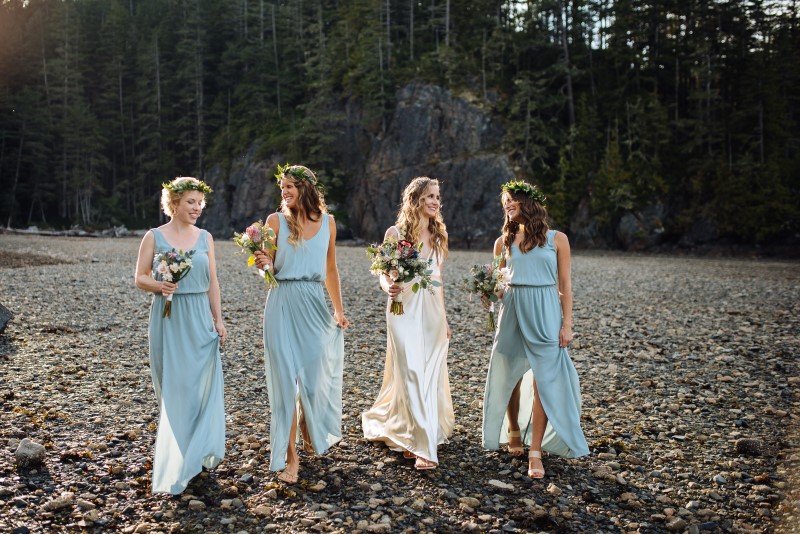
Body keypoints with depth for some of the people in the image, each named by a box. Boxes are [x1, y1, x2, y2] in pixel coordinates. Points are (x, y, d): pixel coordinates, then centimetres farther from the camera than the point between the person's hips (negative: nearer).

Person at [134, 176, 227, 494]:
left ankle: (178, 468, 13)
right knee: (171, 390, 3)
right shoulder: (154, 237, 1)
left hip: (199, 319, 2)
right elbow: (140, 278, 1)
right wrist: (160, 286, -20)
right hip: (167, 319, -2)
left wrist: (218, 319, 5)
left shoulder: (205, 238, 8)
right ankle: (185, 458, 19)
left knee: (197, 387, -1)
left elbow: (212, 282, 10)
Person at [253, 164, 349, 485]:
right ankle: (290, 455, 6)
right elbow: (268, 268, 2)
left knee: (315, 376, 7)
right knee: (285, 378, -2)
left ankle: (311, 434, 36)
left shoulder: (327, 222, 7)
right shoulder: (276, 220, 0)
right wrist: (264, 264, -22)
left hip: (314, 305, 2)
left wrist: (339, 310, 15)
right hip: (283, 304, -2)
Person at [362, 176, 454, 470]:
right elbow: (384, 275, -2)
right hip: (405, 311, -5)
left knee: (430, 378, 5)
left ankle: (407, 437, 24)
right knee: (413, 376, -9)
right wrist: (389, 288, -25)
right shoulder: (396, 233, -3)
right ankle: (424, 448, -4)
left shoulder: (439, 235, 11)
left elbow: (439, 279, 15)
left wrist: (444, 319, 14)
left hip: (433, 312, 5)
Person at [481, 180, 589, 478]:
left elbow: (565, 285, 2)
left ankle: (535, 451, -3)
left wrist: (567, 324, -3)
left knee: (543, 380, -7)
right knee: (508, 376, 9)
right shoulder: (504, 241, 8)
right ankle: (514, 431, 32)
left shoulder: (556, 239, 2)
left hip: (545, 313, -3)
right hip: (512, 311, 3)